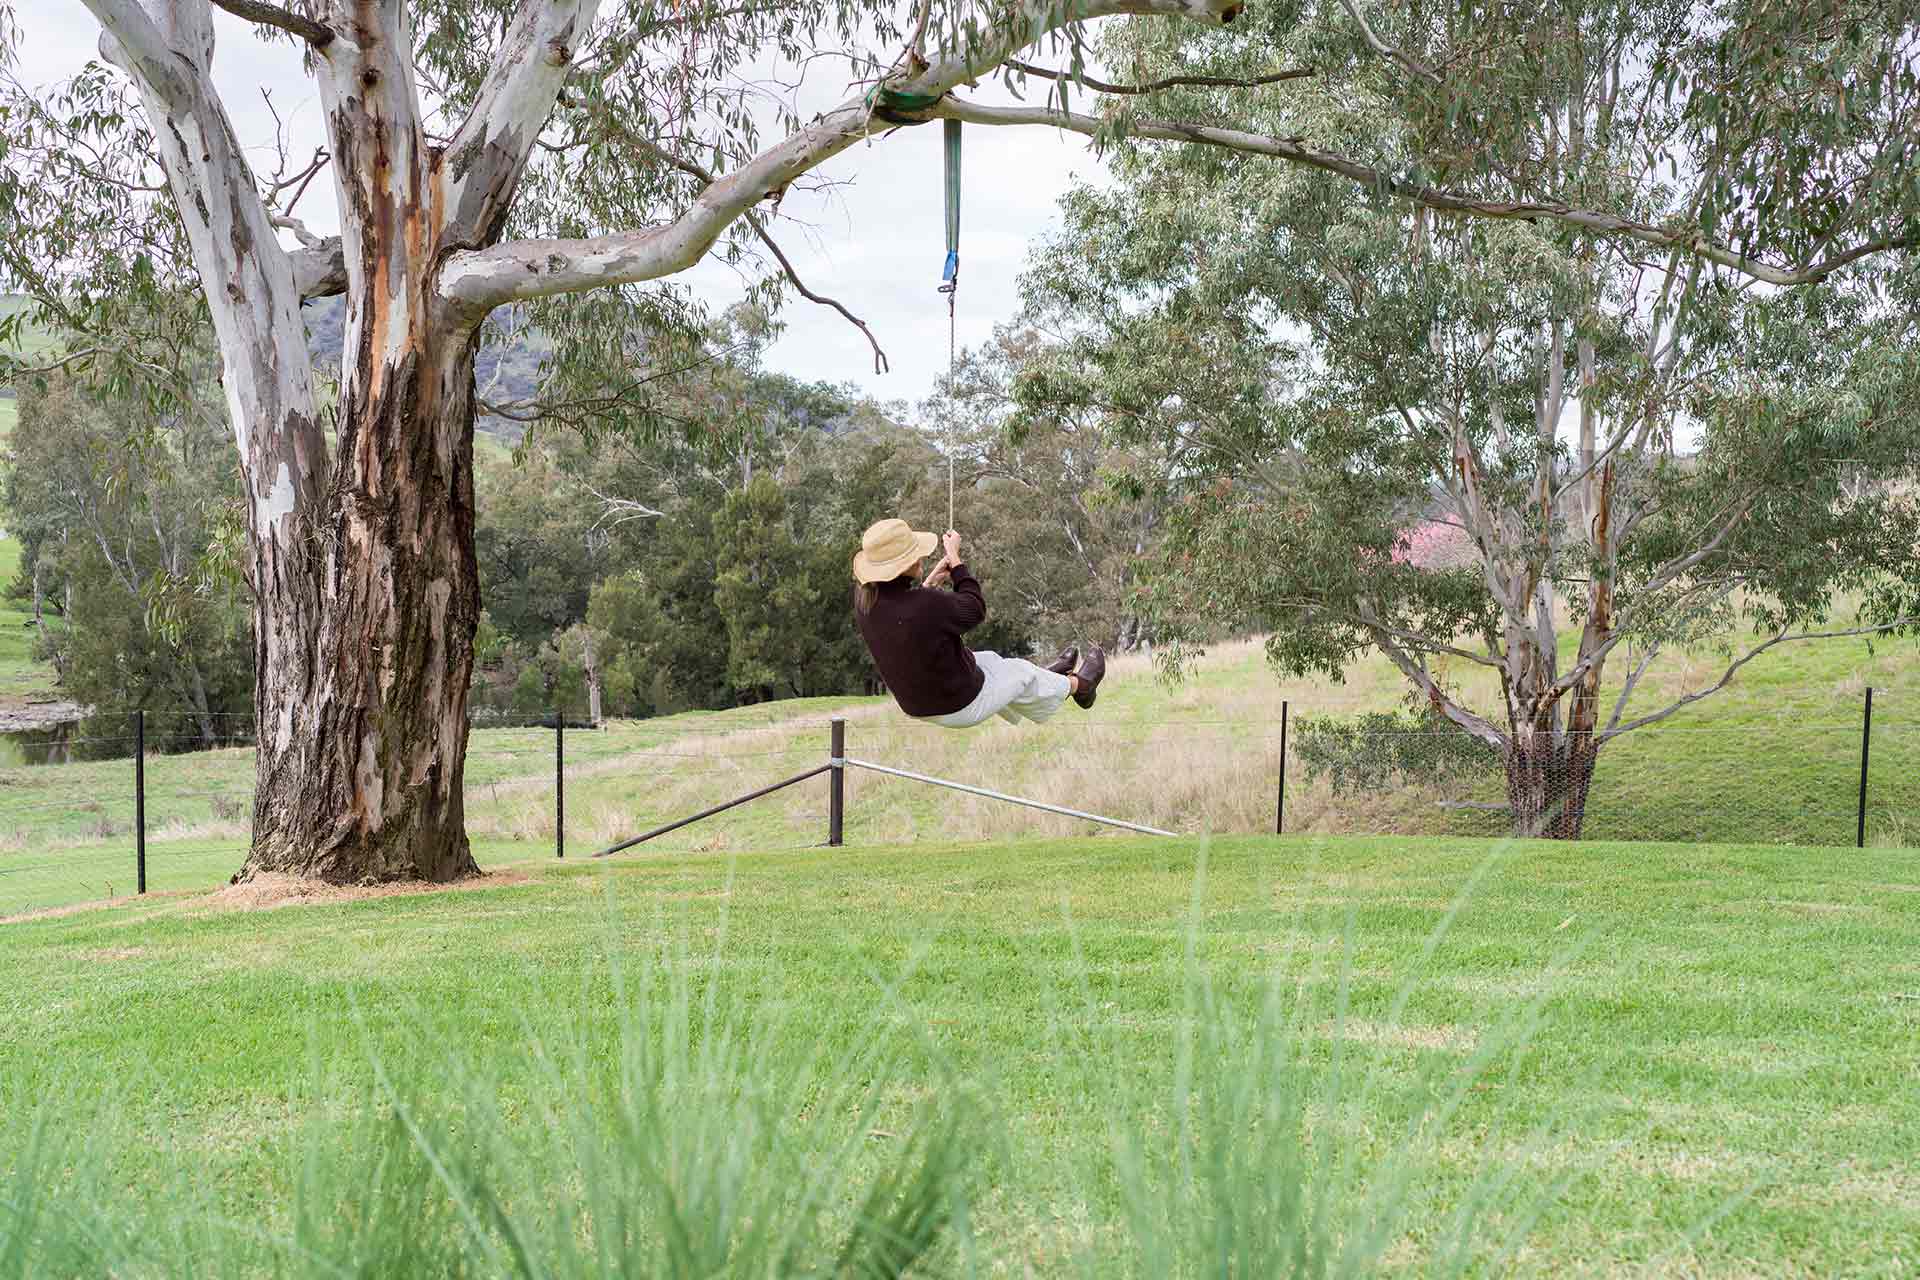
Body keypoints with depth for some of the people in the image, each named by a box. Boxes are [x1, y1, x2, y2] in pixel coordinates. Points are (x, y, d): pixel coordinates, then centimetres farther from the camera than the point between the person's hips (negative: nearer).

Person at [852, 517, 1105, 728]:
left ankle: (1048, 678, 59)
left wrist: (931, 581, 6)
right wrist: (955, 558, -9)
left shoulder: (864, 598, -15)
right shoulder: (928, 605, -38)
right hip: (961, 706, -7)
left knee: (989, 659, 31)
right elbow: (975, 610, -17)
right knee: (1019, 671, 21)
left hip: (917, 705, 7)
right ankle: (1078, 685, 50)